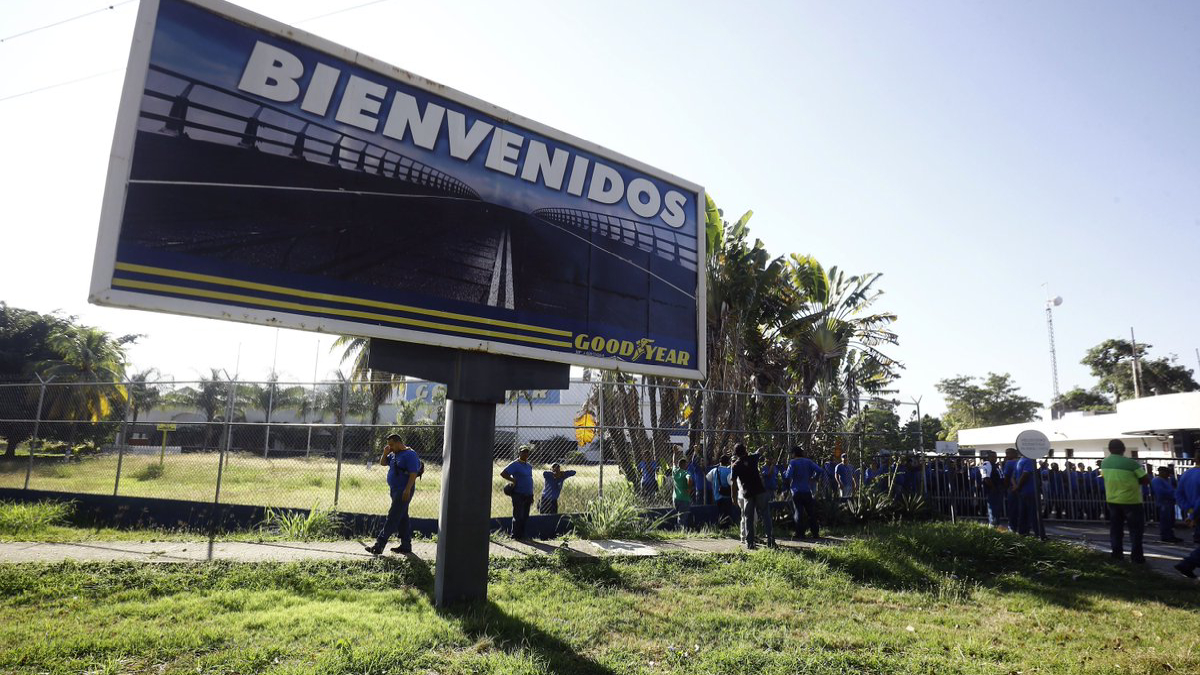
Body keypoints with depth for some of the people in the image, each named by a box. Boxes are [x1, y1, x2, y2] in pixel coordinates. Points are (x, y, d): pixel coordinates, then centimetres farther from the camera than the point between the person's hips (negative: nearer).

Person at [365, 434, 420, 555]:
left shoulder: (410, 454, -14)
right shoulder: (393, 454, 14)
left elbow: (413, 473, -19)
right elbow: (382, 463, 23)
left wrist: (407, 490, -25)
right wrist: (385, 453, 4)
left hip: (403, 491, -9)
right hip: (395, 490, 10)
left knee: (393, 517, -9)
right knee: (402, 518, 13)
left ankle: (379, 545, -11)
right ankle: (406, 546, 20)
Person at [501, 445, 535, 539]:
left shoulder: (529, 466, 16)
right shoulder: (515, 464, -8)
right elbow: (503, 473, -16)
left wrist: (531, 495, 18)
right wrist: (513, 480, -16)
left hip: (527, 495, 7)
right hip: (518, 495, -7)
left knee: (525, 517, 11)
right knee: (518, 517, -5)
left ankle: (522, 535, 20)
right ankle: (515, 536, 3)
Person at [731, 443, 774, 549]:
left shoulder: (735, 466, 0)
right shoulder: (753, 458, 3)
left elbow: (734, 483, -2)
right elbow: (760, 453, 26)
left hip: (747, 494, 0)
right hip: (760, 491, 0)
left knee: (748, 518, 8)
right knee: (765, 516, 5)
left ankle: (749, 542, 5)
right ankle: (770, 539, -2)